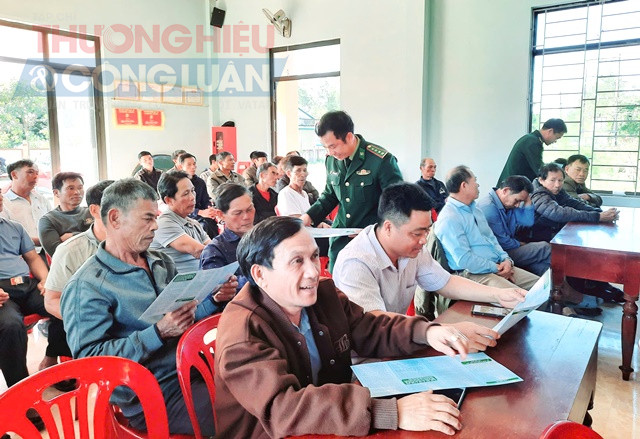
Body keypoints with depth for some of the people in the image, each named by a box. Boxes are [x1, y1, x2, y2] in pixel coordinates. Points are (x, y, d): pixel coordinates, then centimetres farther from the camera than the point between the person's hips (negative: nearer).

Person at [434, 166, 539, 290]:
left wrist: (506, 260, 2)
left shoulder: (475, 209, 17)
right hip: (474, 274, -9)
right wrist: (496, 269, -12)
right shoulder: (449, 219, -15)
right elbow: (464, 260, -20)